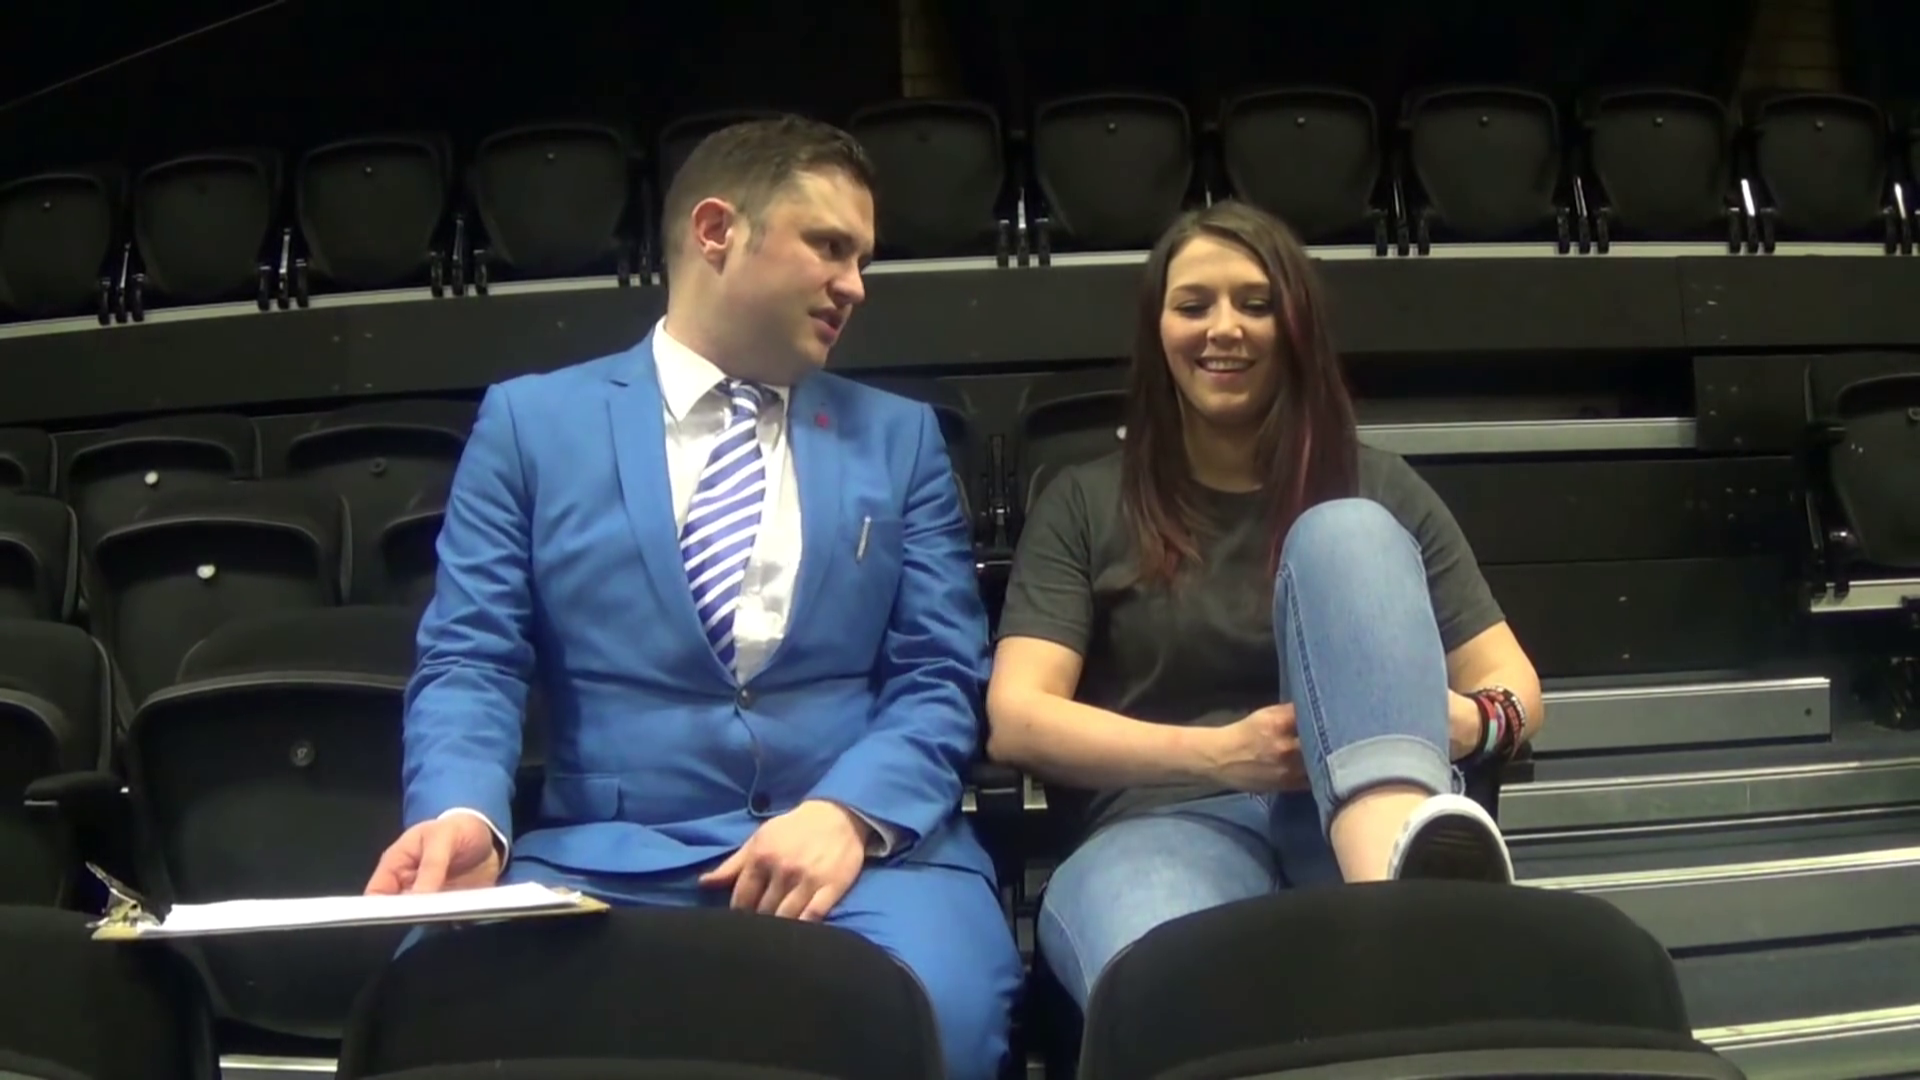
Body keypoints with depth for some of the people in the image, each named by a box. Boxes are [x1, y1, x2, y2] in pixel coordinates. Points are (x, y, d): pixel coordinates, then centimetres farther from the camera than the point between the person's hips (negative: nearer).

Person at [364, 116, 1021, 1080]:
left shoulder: (900, 438, 16)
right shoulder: (531, 421, 11)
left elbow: (941, 675, 7)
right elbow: (469, 662, 4)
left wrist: (850, 811, -13)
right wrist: (463, 813, -18)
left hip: (865, 847, 1)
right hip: (605, 856, 0)